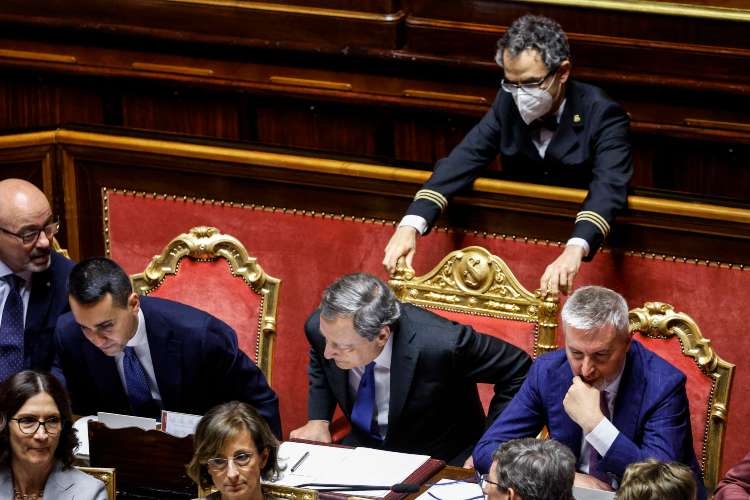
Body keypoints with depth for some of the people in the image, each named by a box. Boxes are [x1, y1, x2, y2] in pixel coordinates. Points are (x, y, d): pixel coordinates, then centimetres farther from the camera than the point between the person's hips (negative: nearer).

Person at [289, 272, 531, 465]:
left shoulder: (439, 344, -33)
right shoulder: (320, 326, -17)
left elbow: (519, 370, -17)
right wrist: (318, 420, -4)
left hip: (439, 461, -4)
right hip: (364, 443, 4)